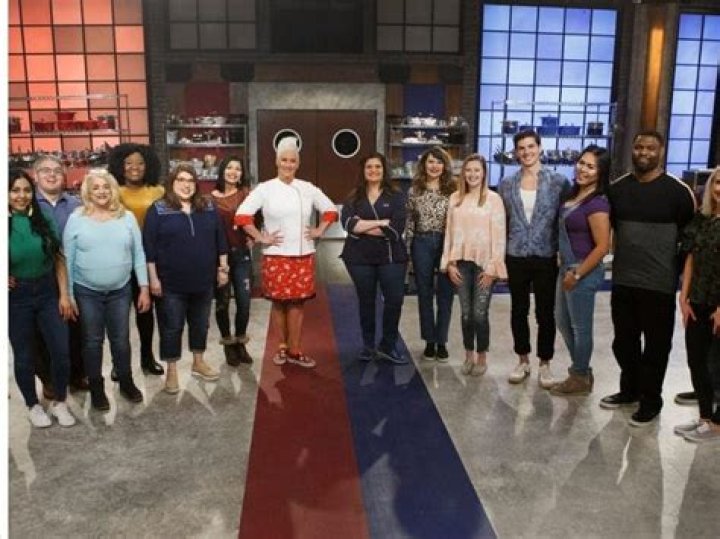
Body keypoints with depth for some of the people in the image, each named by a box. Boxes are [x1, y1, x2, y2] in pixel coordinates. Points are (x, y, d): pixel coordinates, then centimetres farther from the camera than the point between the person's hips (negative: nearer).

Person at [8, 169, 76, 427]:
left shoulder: (44, 221, -3)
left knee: (61, 351, 5)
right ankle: (33, 406, 31)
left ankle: (59, 402, 26)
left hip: (48, 292, 2)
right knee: (24, 356, 11)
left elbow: (58, 261, 1)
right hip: (16, 298, -2)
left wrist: (64, 294, -2)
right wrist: (6, 279, -12)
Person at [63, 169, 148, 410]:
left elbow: (138, 254, 2)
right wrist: (68, 294, -4)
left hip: (120, 291, 1)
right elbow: (68, 259, -2)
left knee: (121, 339, 12)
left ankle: (126, 382, 31)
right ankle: (96, 388, 26)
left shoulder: (127, 217, -1)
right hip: (87, 292, -1)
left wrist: (144, 288, -1)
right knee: (92, 341, 10)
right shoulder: (76, 218, -5)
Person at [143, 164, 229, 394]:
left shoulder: (208, 208, 5)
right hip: (172, 283, -4)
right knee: (172, 328, 6)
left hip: (203, 280, 4)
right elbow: (149, 246, -9)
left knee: (200, 324, 17)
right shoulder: (158, 210, -7)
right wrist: (153, 278, -12)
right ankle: (172, 371, 19)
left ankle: (198, 363, 34)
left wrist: (223, 268, 8)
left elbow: (220, 239, 10)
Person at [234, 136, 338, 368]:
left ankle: (294, 350, 13)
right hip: (276, 256, -2)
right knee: (278, 302, 5)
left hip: (303, 254, 2)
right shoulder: (265, 189, -3)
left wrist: (319, 230, 5)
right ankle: (283, 346, 21)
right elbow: (242, 215, -8)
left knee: (297, 302, 5)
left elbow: (330, 210, 16)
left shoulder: (308, 188, 6)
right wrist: (260, 238, -10)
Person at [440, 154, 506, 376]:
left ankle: (482, 357, 17)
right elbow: (449, 232, 7)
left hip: (484, 263, -3)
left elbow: (499, 235, -6)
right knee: (466, 313, 9)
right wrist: (449, 262, 1)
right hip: (462, 263, 3)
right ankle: (469, 355, 23)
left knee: (480, 313, -1)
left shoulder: (493, 199, -4)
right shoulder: (455, 198, 7)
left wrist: (492, 267, -10)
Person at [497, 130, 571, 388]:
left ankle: (544, 364, 20)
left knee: (545, 313, 6)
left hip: (546, 257, -2)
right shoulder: (506, 184, 4)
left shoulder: (558, 181, -4)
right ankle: (523, 360, 27)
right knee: (518, 311, 11)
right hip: (516, 257, 2)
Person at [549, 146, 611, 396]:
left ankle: (580, 379, 23)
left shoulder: (597, 203, -19)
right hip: (567, 268, 9)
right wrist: (566, 269, 13)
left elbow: (602, 247, -22)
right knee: (563, 322, 19)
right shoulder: (574, 196, 8)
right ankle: (580, 370, 36)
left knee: (580, 327, 6)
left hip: (584, 272, -9)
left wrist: (577, 274, -17)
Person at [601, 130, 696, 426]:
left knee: (656, 345, 7)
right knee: (624, 341, 16)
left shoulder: (678, 191, -8)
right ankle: (630, 389, 35)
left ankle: (651, 399, 23)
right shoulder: (617, 188, 5)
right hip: (622, 280, 4)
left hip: (659, 284, -4)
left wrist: (679, 270, 0)